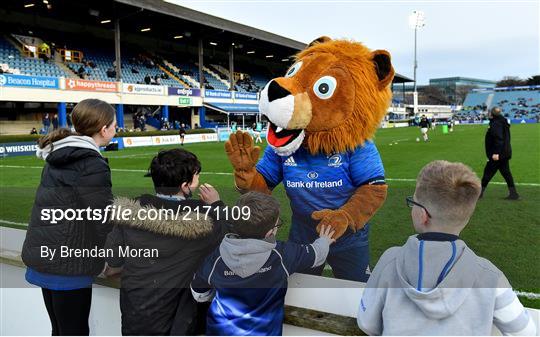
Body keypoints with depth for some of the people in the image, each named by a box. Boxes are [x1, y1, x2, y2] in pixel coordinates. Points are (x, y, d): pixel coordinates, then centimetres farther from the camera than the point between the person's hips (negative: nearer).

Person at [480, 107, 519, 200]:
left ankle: (480, 191, 8)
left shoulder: (496, 124, -18)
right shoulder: (502, 123, 15)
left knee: (488, 172, 0)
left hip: (498, 154, -10)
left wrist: (496, 153, -28)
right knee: (506, 173, 11)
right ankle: (513, 193, 11)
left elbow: (499, 139, -27)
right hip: (505, 153, 10)